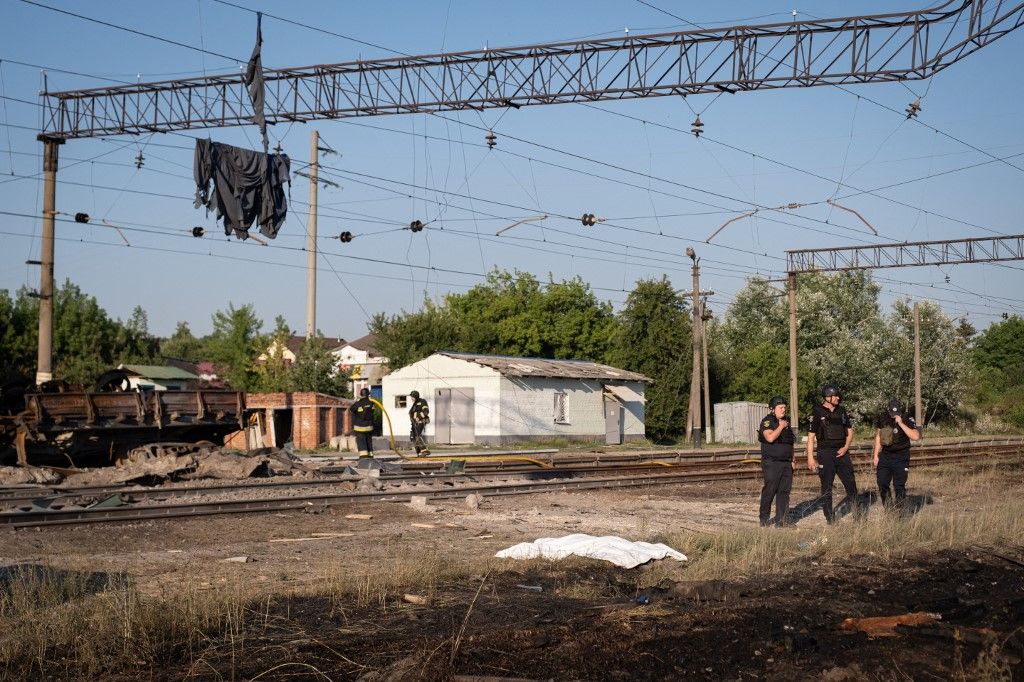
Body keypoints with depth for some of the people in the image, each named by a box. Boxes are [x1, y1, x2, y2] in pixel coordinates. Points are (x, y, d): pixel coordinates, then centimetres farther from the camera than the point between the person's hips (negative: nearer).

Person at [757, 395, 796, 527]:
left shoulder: (786, 421, 16)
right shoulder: (767, 422, -8)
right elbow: (770, 438, -25)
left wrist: (792, 459, 18)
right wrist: (781, 426, -16)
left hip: (786, 463, 7)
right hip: (772, 463, -7)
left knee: (784, 491, 4)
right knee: (770, 490, -5)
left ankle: (781, 520, 9)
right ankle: (764, 519, 6)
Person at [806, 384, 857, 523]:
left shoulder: (841, 411, 10)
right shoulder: (817, 413, -5)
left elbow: (850, 431, 17)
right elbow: (811, 437, -5)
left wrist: (846, 447, -1)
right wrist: (810, 458, -11)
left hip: (841, 453, 5)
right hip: (825, 453, -5)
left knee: (851, 485, 0)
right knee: (827, 488, 1)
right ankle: (830, 519, 8)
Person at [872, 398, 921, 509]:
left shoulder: (907, 420, -15)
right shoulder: (882, 419, -3)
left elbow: (916, 436, -29)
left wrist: (901, 424, -33)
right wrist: (876, 455, 10)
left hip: (901, 457, -4)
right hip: (885, 455, 4)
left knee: (899, 485, -2)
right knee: (882, 483, 6)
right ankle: (886, 508, 22)